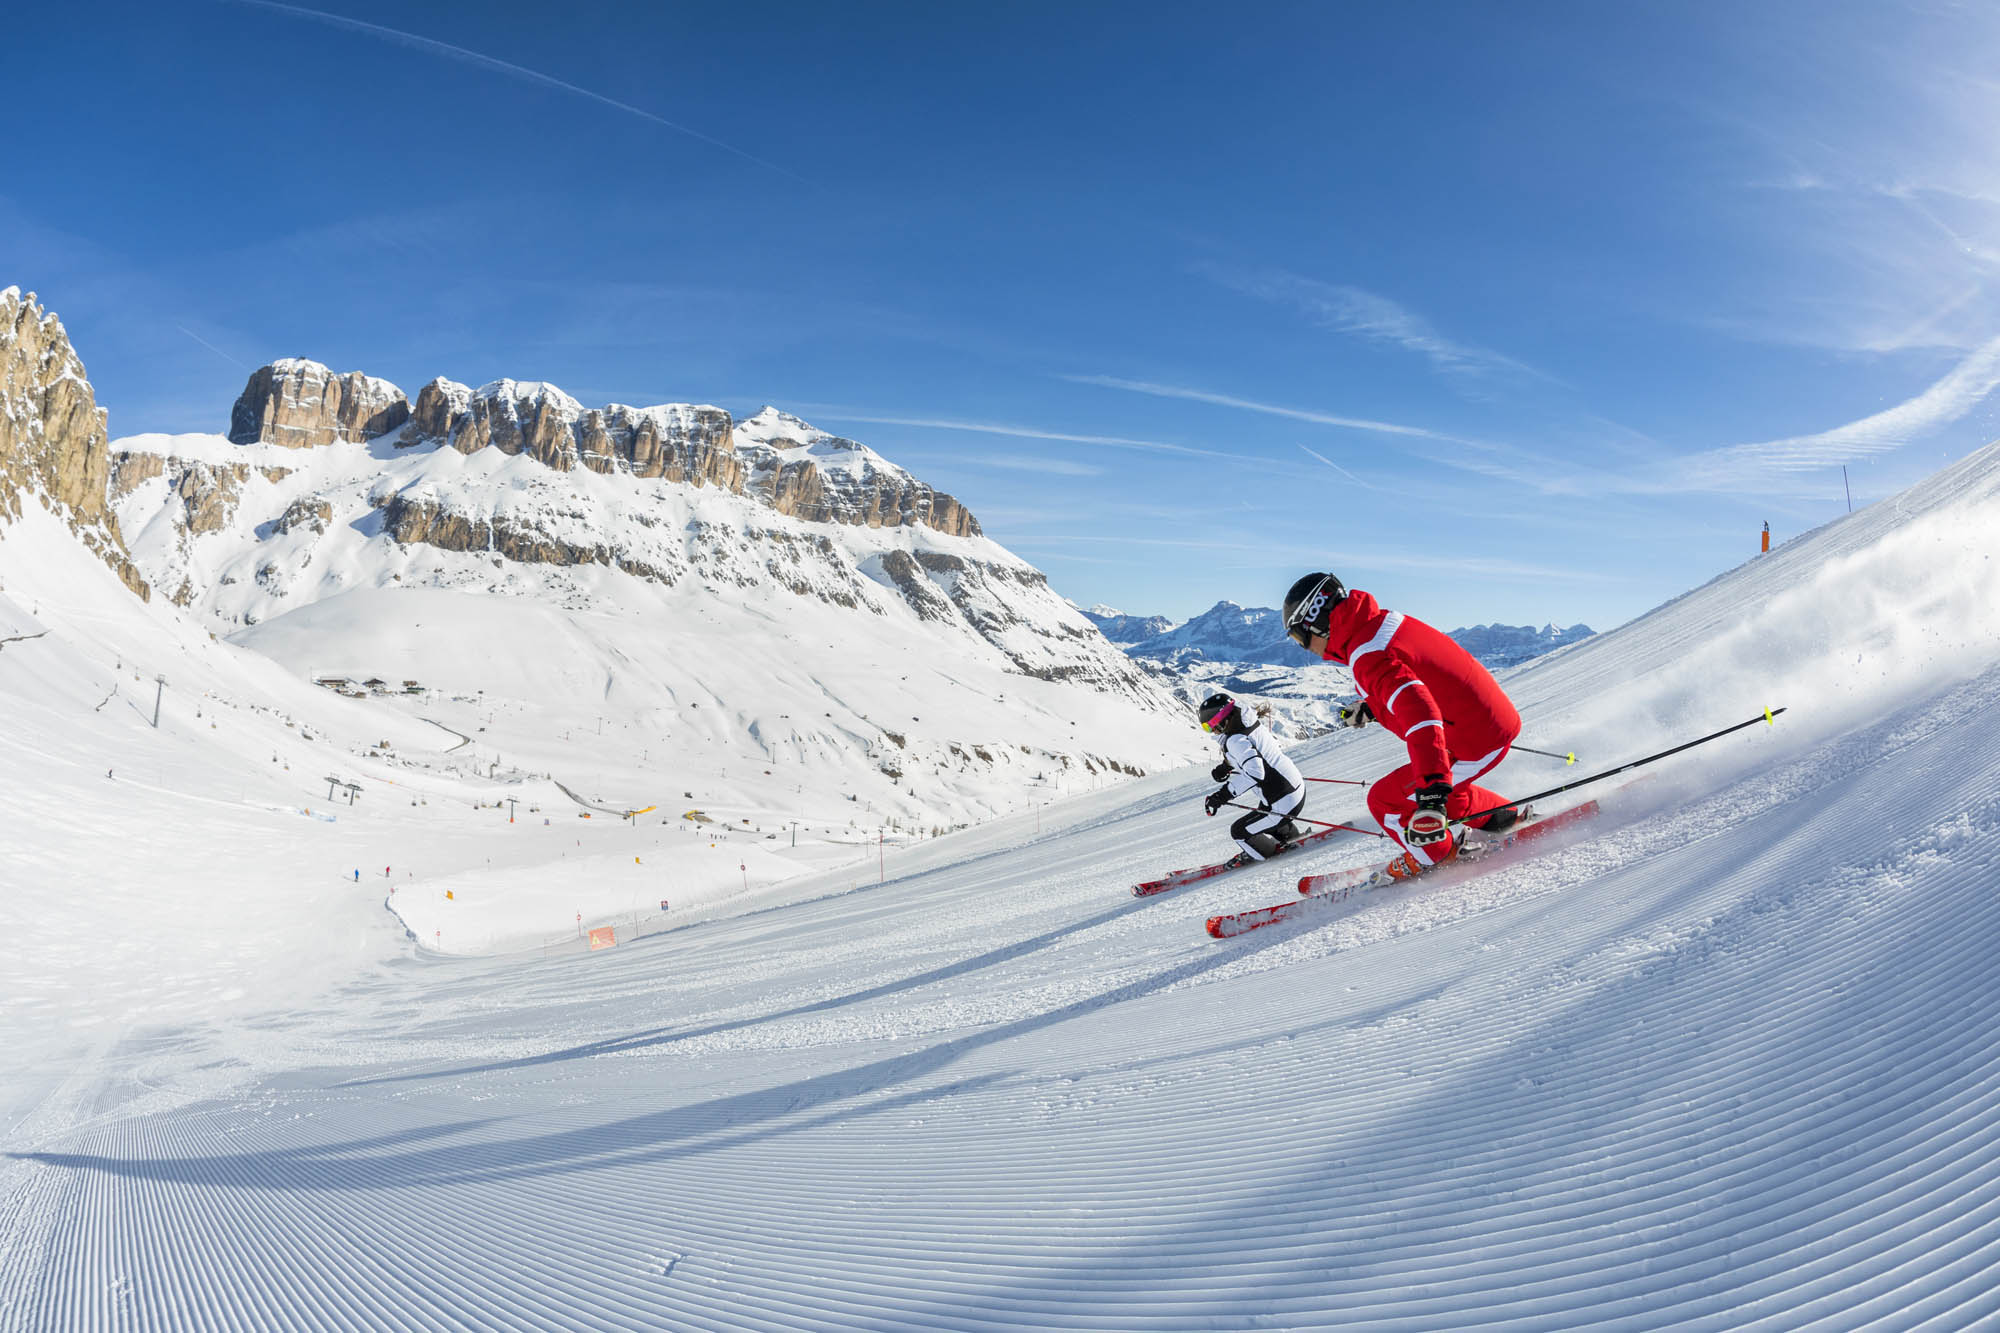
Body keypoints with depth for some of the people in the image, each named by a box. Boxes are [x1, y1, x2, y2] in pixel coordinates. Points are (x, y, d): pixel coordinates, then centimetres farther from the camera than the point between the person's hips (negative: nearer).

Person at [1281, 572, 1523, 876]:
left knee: (1385, 800, 0)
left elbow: (1419, 714, -38)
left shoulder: (1367, 656, -25)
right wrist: (1371, 707, 26)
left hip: (1476, 743, -10)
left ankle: (1434, 857, 22)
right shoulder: (1383, 621, 5)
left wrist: (1431, 792, -46)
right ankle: (1506, 819, 41)